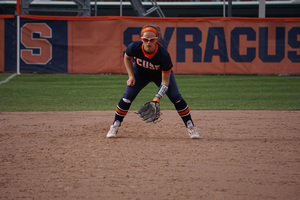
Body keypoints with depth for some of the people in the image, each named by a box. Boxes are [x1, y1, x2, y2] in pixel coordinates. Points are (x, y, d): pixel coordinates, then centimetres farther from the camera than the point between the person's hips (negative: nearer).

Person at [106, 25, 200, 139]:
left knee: (176, 97, -14)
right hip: (140, 72, 2)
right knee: (127, 97, -12)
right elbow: (127, 58, -5)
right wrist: (131, 76, -13)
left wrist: (157, 98, -41)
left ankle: (190, 127, 0)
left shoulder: (163, 55, -39)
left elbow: (165, 81, -32)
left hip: (161, 73, -2)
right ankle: (115, 126, 4)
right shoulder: (134, 48, -32)